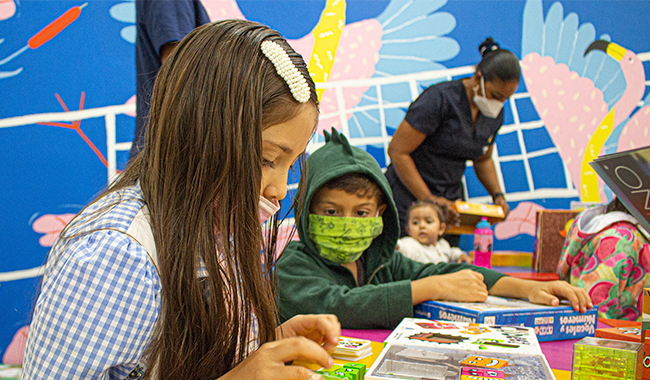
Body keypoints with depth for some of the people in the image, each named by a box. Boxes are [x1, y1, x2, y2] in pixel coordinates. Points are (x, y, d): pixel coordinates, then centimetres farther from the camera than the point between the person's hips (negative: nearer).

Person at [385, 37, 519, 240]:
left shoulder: (495, 113, 6)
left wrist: (497, 195, 4)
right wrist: (428, 199, -21)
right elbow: (397, 151, -18)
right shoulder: (440, 99, -17)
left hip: (449, 202, 7)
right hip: (409, 198, -6)